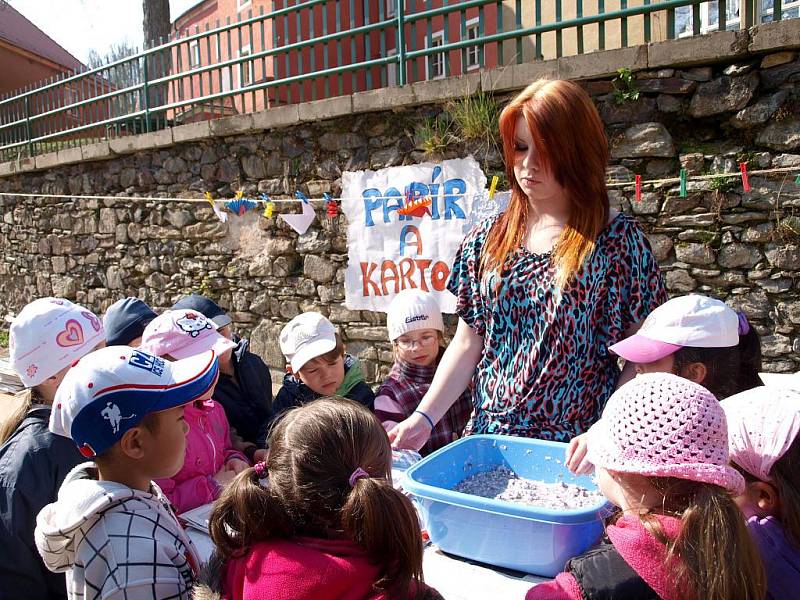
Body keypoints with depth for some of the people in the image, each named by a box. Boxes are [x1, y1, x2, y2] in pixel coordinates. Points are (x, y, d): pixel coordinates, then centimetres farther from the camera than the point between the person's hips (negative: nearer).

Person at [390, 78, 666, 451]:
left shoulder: (618, 239, -7)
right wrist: (424, 416, -4)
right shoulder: (487, 239, 4)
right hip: (489, 436, 4)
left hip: (575, 449, -3)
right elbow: (467, 343, 6)